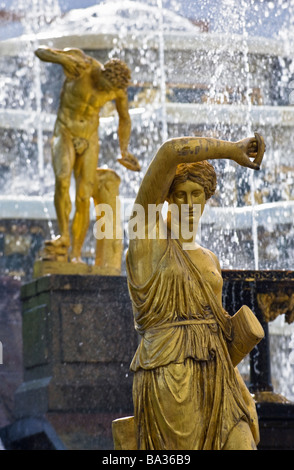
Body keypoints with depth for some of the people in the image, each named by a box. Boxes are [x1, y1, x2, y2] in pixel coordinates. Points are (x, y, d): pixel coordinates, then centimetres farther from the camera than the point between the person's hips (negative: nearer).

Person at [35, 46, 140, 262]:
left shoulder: (119, 88, -10)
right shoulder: (82, 63, -19)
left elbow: (125, 119, 9)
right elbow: (41, 51, -19)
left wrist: (124, 151, -1)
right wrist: (62, 58, -39)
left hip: (89, 140, 2)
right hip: (64, 133, -2)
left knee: (84, 198, -8)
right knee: (62, 179, -31)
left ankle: (76, 254, 0)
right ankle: (64, 236, -22)